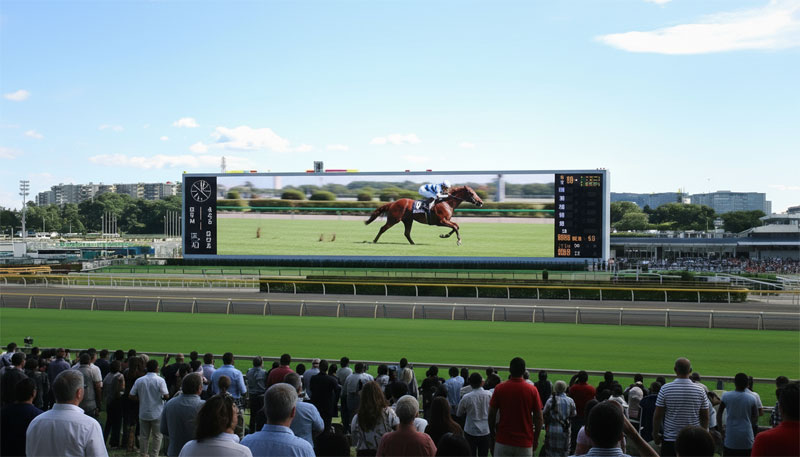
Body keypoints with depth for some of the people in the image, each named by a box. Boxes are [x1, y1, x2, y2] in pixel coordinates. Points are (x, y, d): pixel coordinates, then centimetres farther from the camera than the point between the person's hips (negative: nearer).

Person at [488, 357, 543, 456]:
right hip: (525, 442, 0)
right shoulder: (532, 390, -6)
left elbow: (491, 414, -1)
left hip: (503, 440, 0)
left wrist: (492, 433, 15)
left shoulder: (499, 388, -5)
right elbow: (539, 418, -3)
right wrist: (536, 439, 9)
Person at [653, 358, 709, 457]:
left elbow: (657, 415, -6)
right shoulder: (700, 390, -4)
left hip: (670, 439, -1)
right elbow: (705, 417, 2)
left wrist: (655, 434, 6)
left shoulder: (665, 389, -9)